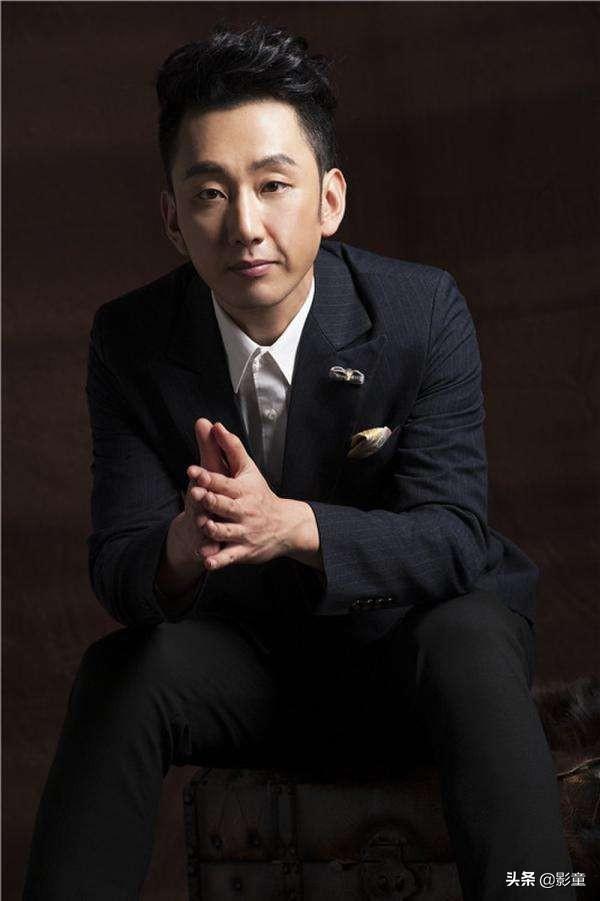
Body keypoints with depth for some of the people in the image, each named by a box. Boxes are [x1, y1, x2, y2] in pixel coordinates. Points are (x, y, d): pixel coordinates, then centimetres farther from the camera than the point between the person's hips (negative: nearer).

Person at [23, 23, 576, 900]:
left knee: (468, 638, -35)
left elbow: (452, 537, -21)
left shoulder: (424, 310, -14)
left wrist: (292, 525, -41)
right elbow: (116, 566, -13)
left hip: (412, 639, -2)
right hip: (246, 656, 2)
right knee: (120, 670, -27)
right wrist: (181, 550, -40)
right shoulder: (131, 339, -8)